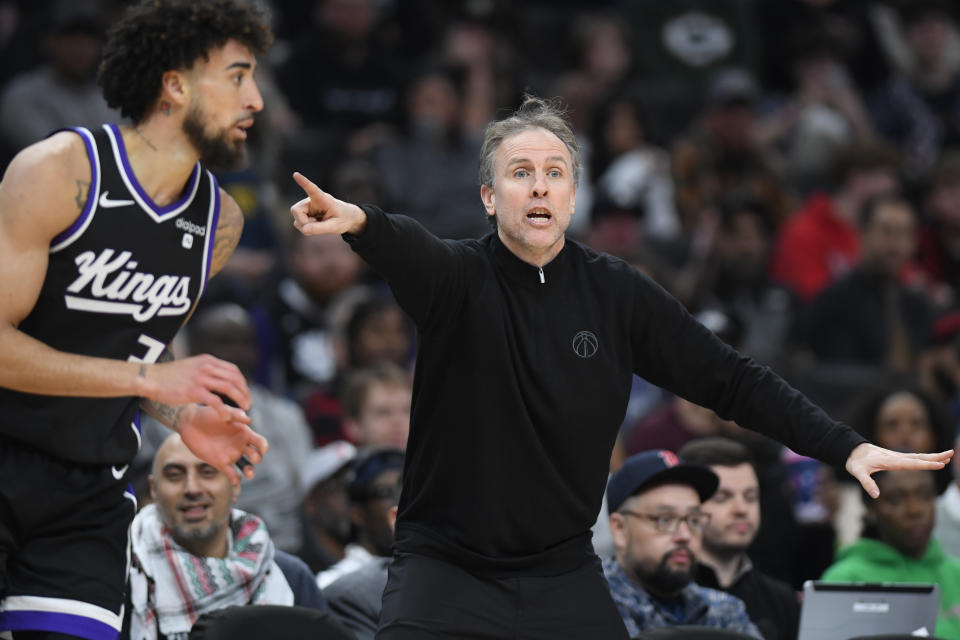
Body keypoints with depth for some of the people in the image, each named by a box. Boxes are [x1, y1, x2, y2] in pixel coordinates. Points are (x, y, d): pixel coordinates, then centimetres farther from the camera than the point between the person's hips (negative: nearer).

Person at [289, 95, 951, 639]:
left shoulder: (617, 294, 2)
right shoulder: (460, 276, -7)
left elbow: (728, 379, 3)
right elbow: (410, 248, -31)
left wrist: (845, 445, -7)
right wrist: (359, 221, -55)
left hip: (563, 570, 3)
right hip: (445, 563, -3)